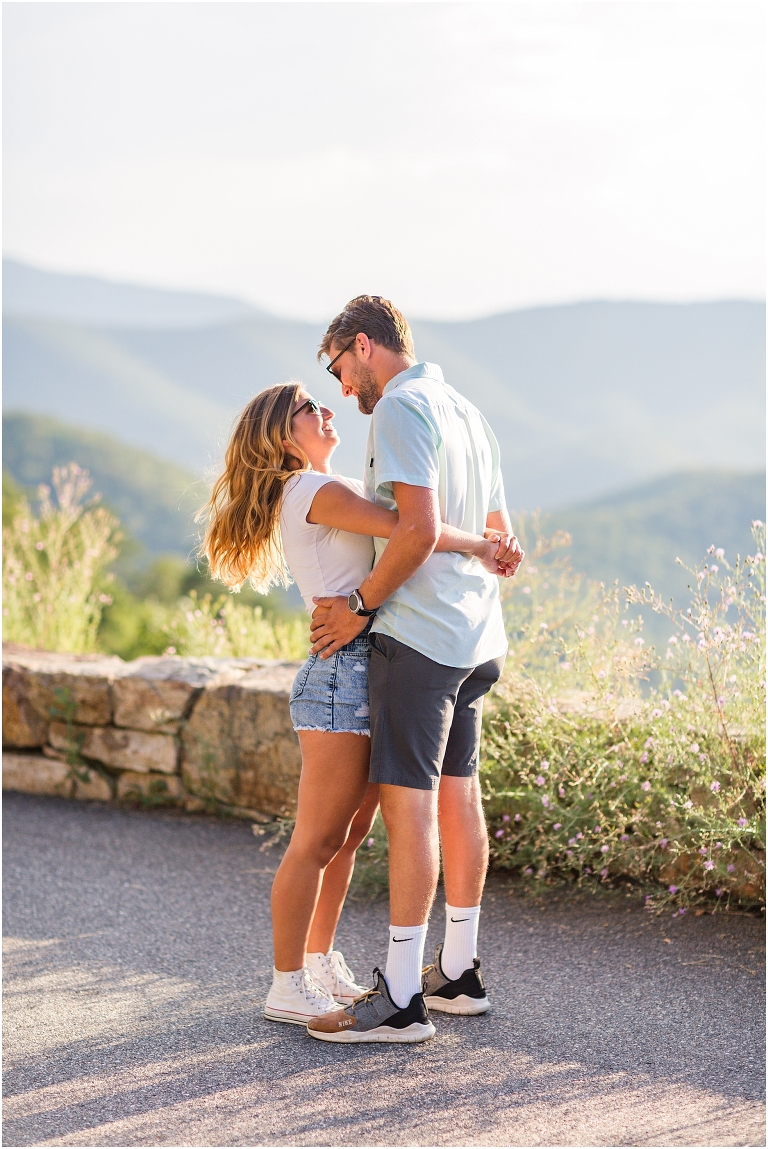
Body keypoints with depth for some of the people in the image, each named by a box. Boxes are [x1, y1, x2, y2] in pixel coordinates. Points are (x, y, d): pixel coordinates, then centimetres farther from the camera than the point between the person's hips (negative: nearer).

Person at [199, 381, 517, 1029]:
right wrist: (477, 544, -7)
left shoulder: (316, 493, 20)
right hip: (344, 673, -10)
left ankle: (322, 965, 26)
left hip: (364, 677, 10)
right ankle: (288, 988, 4)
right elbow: (410, 529, -23)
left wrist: (483, 548, 4)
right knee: (318, 841, -3)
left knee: (350, 834, 16)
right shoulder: (317, 490, -11)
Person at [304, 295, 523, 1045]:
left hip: (418, 633, -10)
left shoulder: (401, 407, -11)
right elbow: (501, 544, 21)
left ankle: (401, 999, -7)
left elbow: (418, 529, -22)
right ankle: (458, 974, 22)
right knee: (457, 796, 14)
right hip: (475, 636, 10)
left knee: (408, 805, -8)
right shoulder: (467, 415, 18)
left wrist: (362, 606, -13)